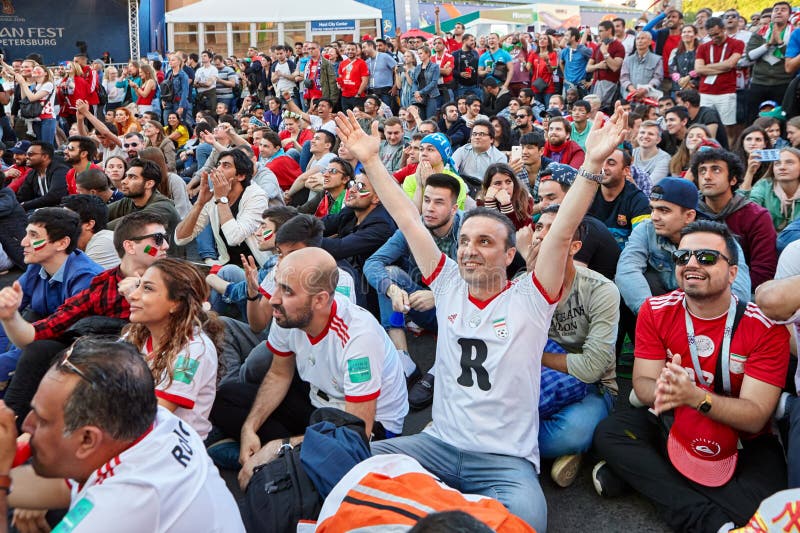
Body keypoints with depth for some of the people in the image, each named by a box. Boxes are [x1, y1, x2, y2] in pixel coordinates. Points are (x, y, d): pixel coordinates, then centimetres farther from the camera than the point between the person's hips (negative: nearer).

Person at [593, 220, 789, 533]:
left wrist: (695, 396, -40)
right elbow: (642, 383, -10)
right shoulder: (656, 311, -7)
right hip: (670, 424, 3)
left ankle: (644, 475, -19)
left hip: (740, 438, -3)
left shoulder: (765, 326, -16)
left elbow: (756, 417, -20)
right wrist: (661, 391, -38)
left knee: (759, 500, -32)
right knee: (609, 432, -25)